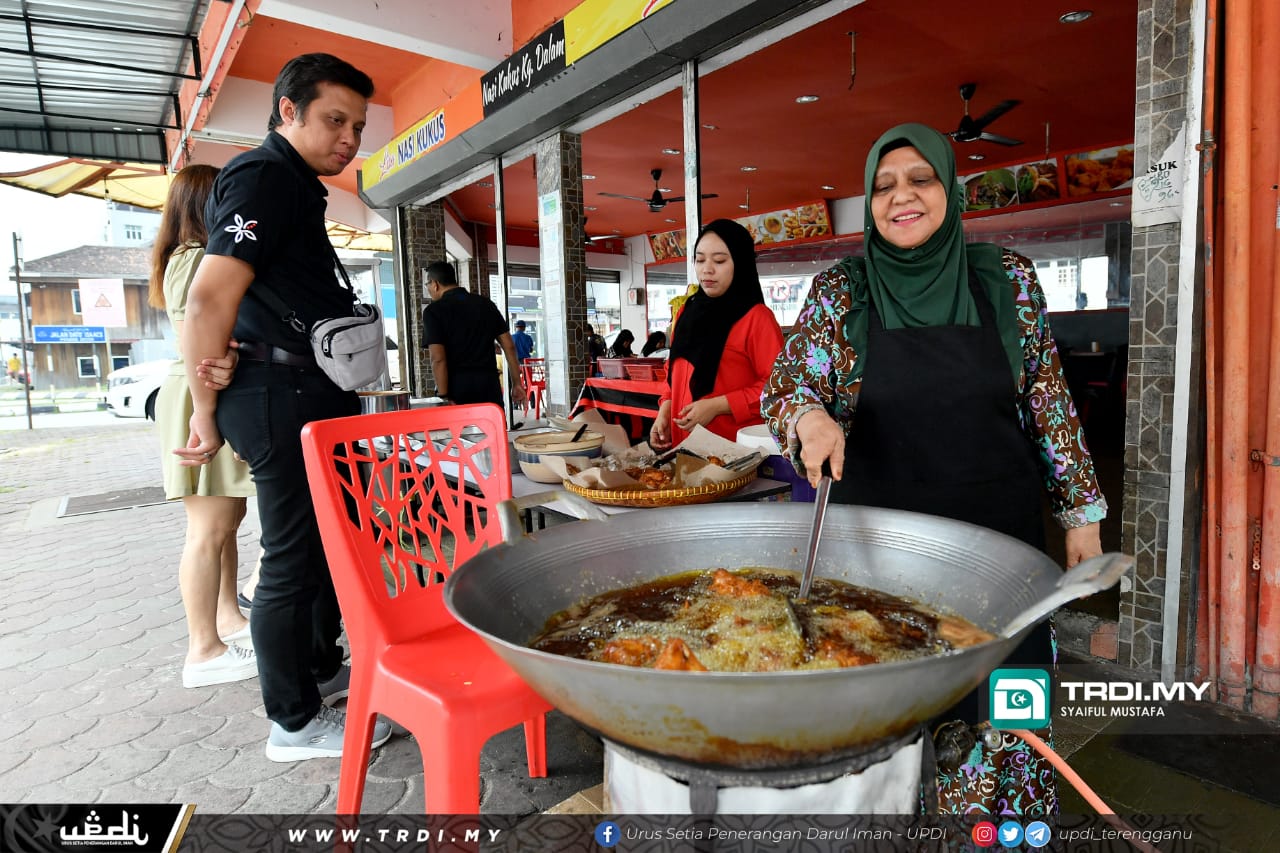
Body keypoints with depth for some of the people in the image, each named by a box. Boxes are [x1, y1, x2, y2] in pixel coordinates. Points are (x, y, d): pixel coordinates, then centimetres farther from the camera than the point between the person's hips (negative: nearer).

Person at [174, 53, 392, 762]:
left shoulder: (293, 184, 22)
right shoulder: (265, 175, -10)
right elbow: (210, 299, -20)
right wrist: (207, 413, -13)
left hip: (313, 397, 10)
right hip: (283, 397, -10)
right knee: (293, 561, -1)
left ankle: (322, 670, 37)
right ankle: (294, 723, 15)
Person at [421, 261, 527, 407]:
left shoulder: (434, 310, -3)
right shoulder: (485, 304, 12)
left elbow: (438, 358, -12)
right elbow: (509, 346, 10)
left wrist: (443, 397, -12)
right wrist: (517, 383, 13)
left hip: (456, 386, -4)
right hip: (489, 383, 4)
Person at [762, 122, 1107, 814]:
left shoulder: (1008, 280, 1)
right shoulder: (839, 294, -3)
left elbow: (1048, 400, 6)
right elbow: (783, 387, -2)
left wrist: (1081, 508, 7)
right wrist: (809, 416, -24)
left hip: (999, 533, 1)